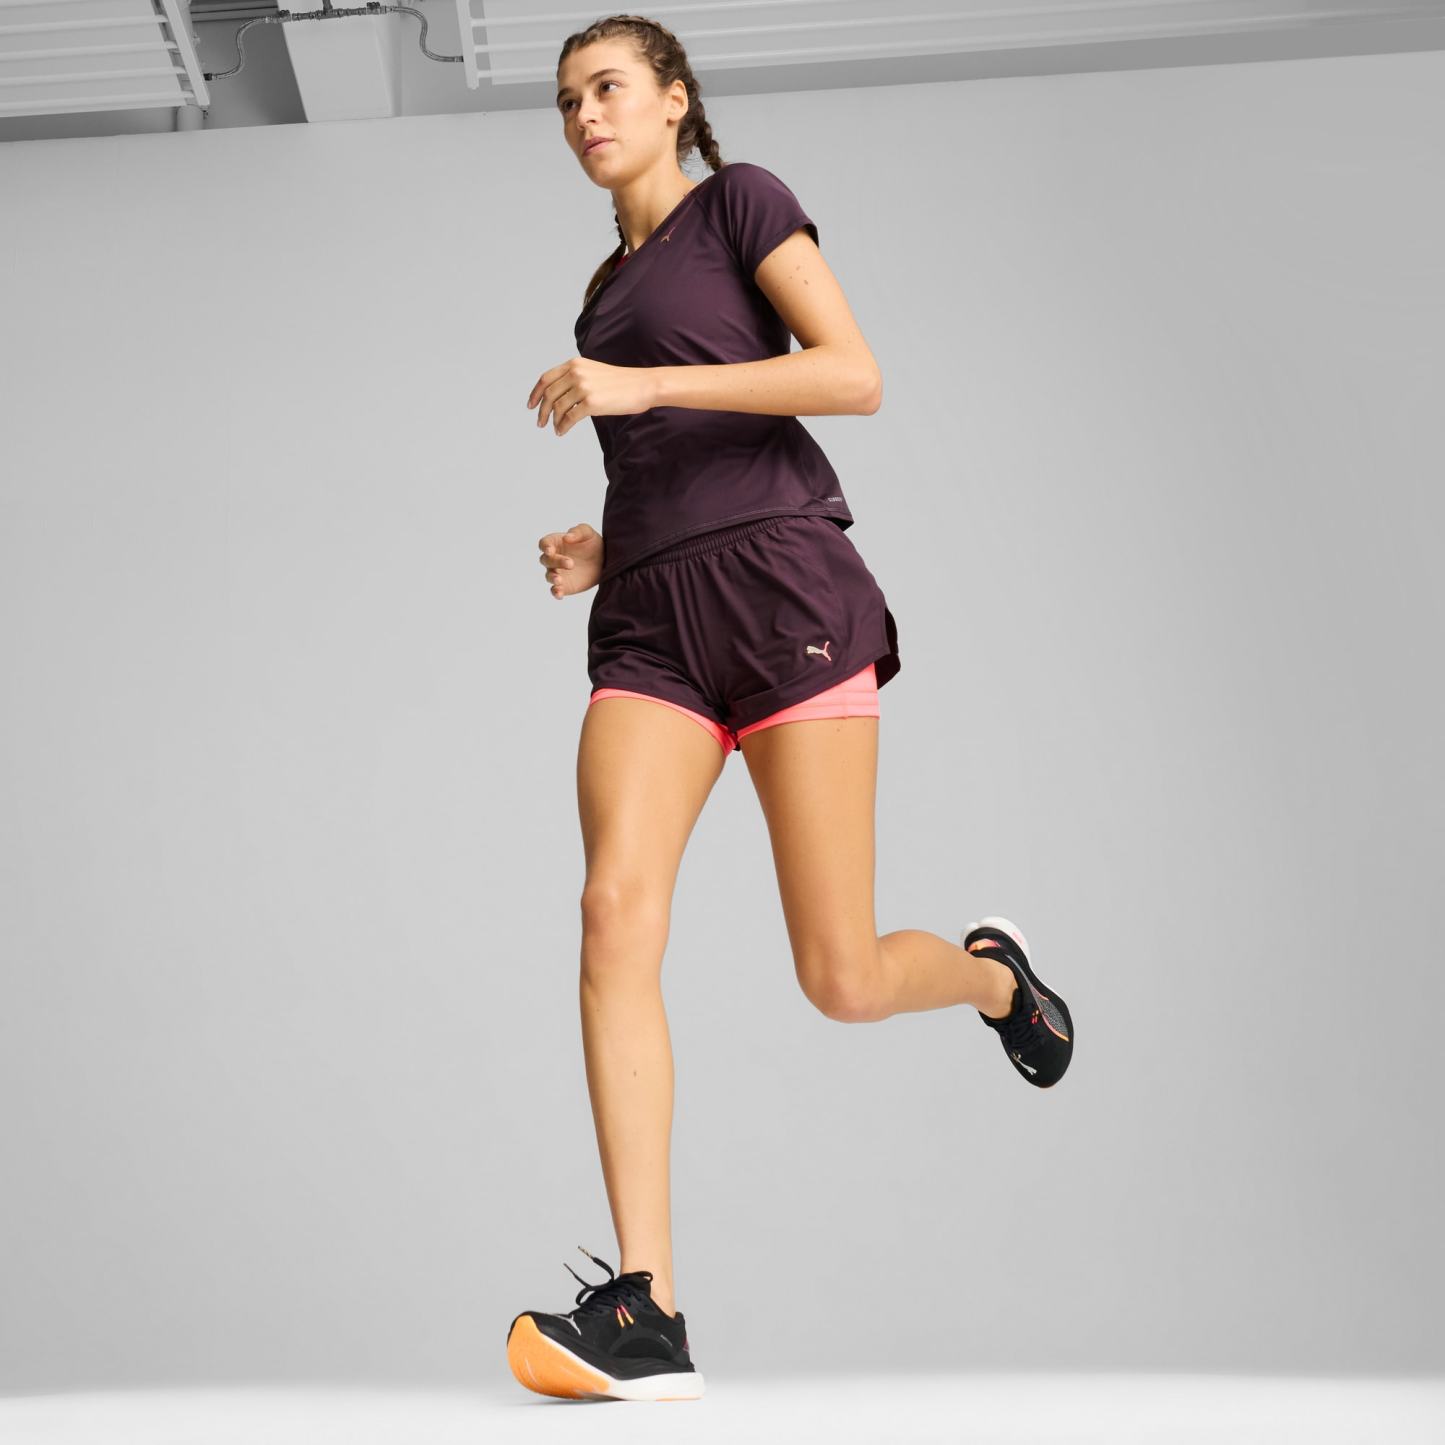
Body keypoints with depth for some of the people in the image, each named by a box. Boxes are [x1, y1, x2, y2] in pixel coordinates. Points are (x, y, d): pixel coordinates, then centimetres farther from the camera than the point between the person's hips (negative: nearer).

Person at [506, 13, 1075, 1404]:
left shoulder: (740, 200, 7)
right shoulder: (607, 291, 27)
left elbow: (854, 376, -7)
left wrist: (645, 383, -13)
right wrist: (601, 555, 9)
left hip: (782, 593, -5)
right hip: (650, 623, 6)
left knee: (842, 979, -8)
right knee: (616, 912, -20)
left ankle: (991, 973, 31)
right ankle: (645, 1313, -25)